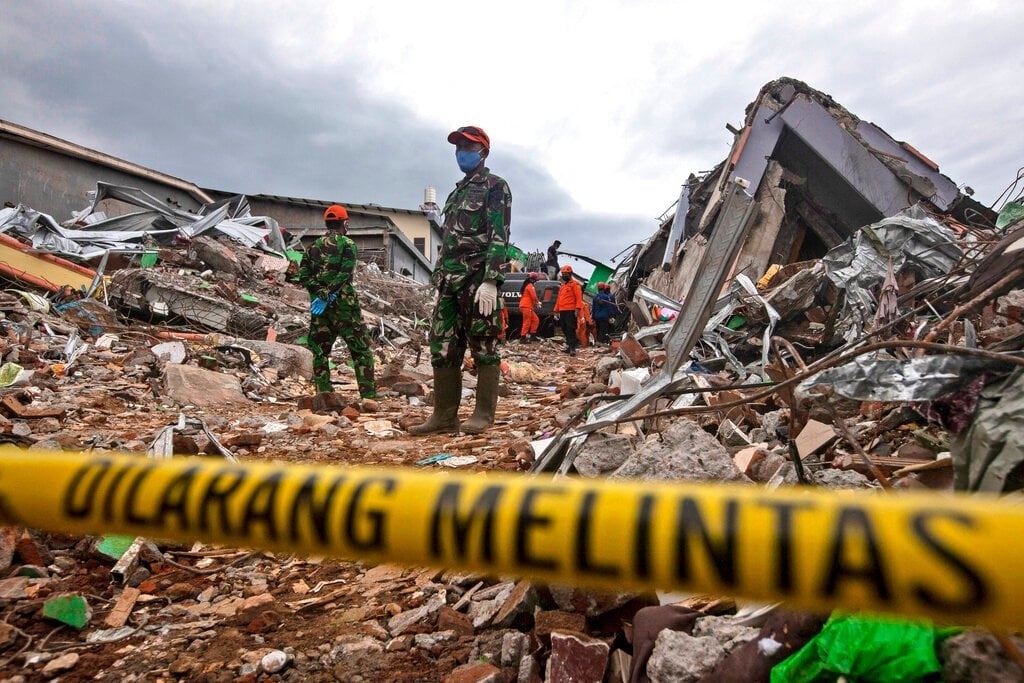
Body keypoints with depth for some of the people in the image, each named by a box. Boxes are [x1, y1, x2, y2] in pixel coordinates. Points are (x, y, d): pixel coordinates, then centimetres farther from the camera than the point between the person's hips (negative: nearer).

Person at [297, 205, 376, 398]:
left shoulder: (314, 246, 13)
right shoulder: (347, 244, -3)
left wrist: (319, 292, -6)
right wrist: (327, 295, -17)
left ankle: (324, 395, 11)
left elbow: (303, 275, 3)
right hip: (342, 304, -5)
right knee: (361, 350, 1)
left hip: (318, 305, 5)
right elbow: (344, 274, -16)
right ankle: (369, 395, -1)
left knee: (320, 351, 12)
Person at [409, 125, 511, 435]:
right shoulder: (457, 191, 26)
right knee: (443, 348, 5)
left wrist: (490, 281, -21)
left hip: (478, 278, -8)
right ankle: (444, 415, 11)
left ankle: (483, 415, 4)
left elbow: (499, 237, -10)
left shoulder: (495, 186, 1)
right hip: (450, 280, 8)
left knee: (483, 347, -3)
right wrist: (439, 278, 17)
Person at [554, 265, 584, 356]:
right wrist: (556, 311, 20)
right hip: (562, 311, 8)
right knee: (565, 330, 10)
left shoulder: (574, 284, -2)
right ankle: (569, 345, 19)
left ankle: (572, 348, -13)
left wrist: (577, 309, -20)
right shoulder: (562, 286, 22)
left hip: (571, 311, -8)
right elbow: (558, 299, 24)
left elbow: (579, 297, -11)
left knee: (571, 330, -11)